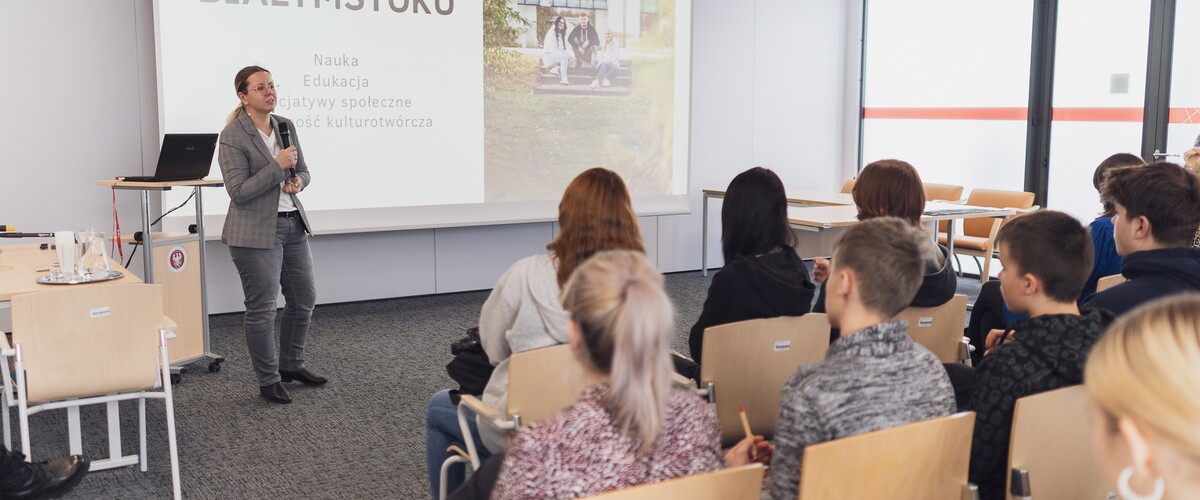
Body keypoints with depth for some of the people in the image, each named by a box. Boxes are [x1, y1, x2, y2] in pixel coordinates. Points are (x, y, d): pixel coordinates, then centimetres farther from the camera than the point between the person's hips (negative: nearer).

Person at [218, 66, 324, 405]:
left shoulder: (286, 126, 7)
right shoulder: (232, 137, -13)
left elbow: (303, 172, 14)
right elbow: (239, 192, -17)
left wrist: (297, 182, -8)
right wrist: (278, 167, -21)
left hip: (294, 226, 7)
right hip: (256, 233, -7)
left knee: (304, 299, 14)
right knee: (262, 309, 0)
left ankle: (292, 365, 32)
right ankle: (268, 381, 14)